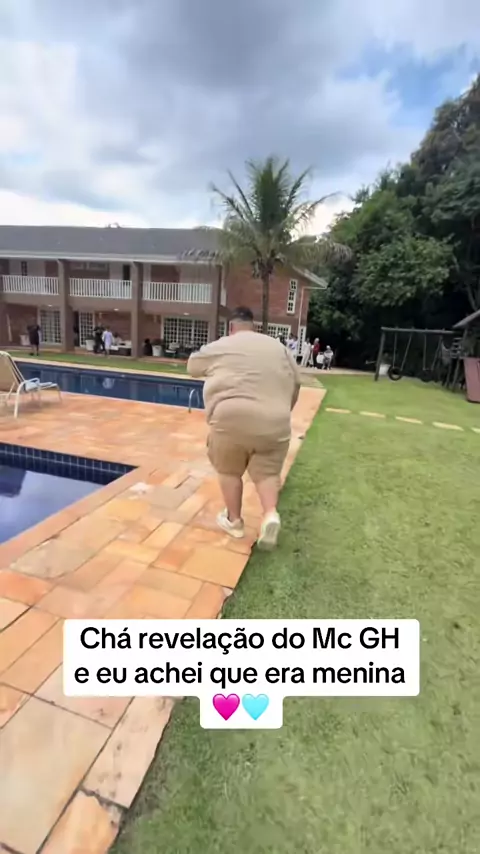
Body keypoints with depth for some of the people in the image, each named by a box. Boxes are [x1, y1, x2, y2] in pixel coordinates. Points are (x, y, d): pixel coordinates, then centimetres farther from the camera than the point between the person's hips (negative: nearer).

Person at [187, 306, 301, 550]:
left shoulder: (219, 347, 10)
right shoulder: (278, 347, 20)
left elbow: (192, 367, 24)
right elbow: (295, 384, 22)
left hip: (232, 418, -2)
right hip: (273, 422, 3)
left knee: (229, 471, 16)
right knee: (266, 473, 16)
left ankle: (234, 520, 24)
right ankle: (271, 515, -3)